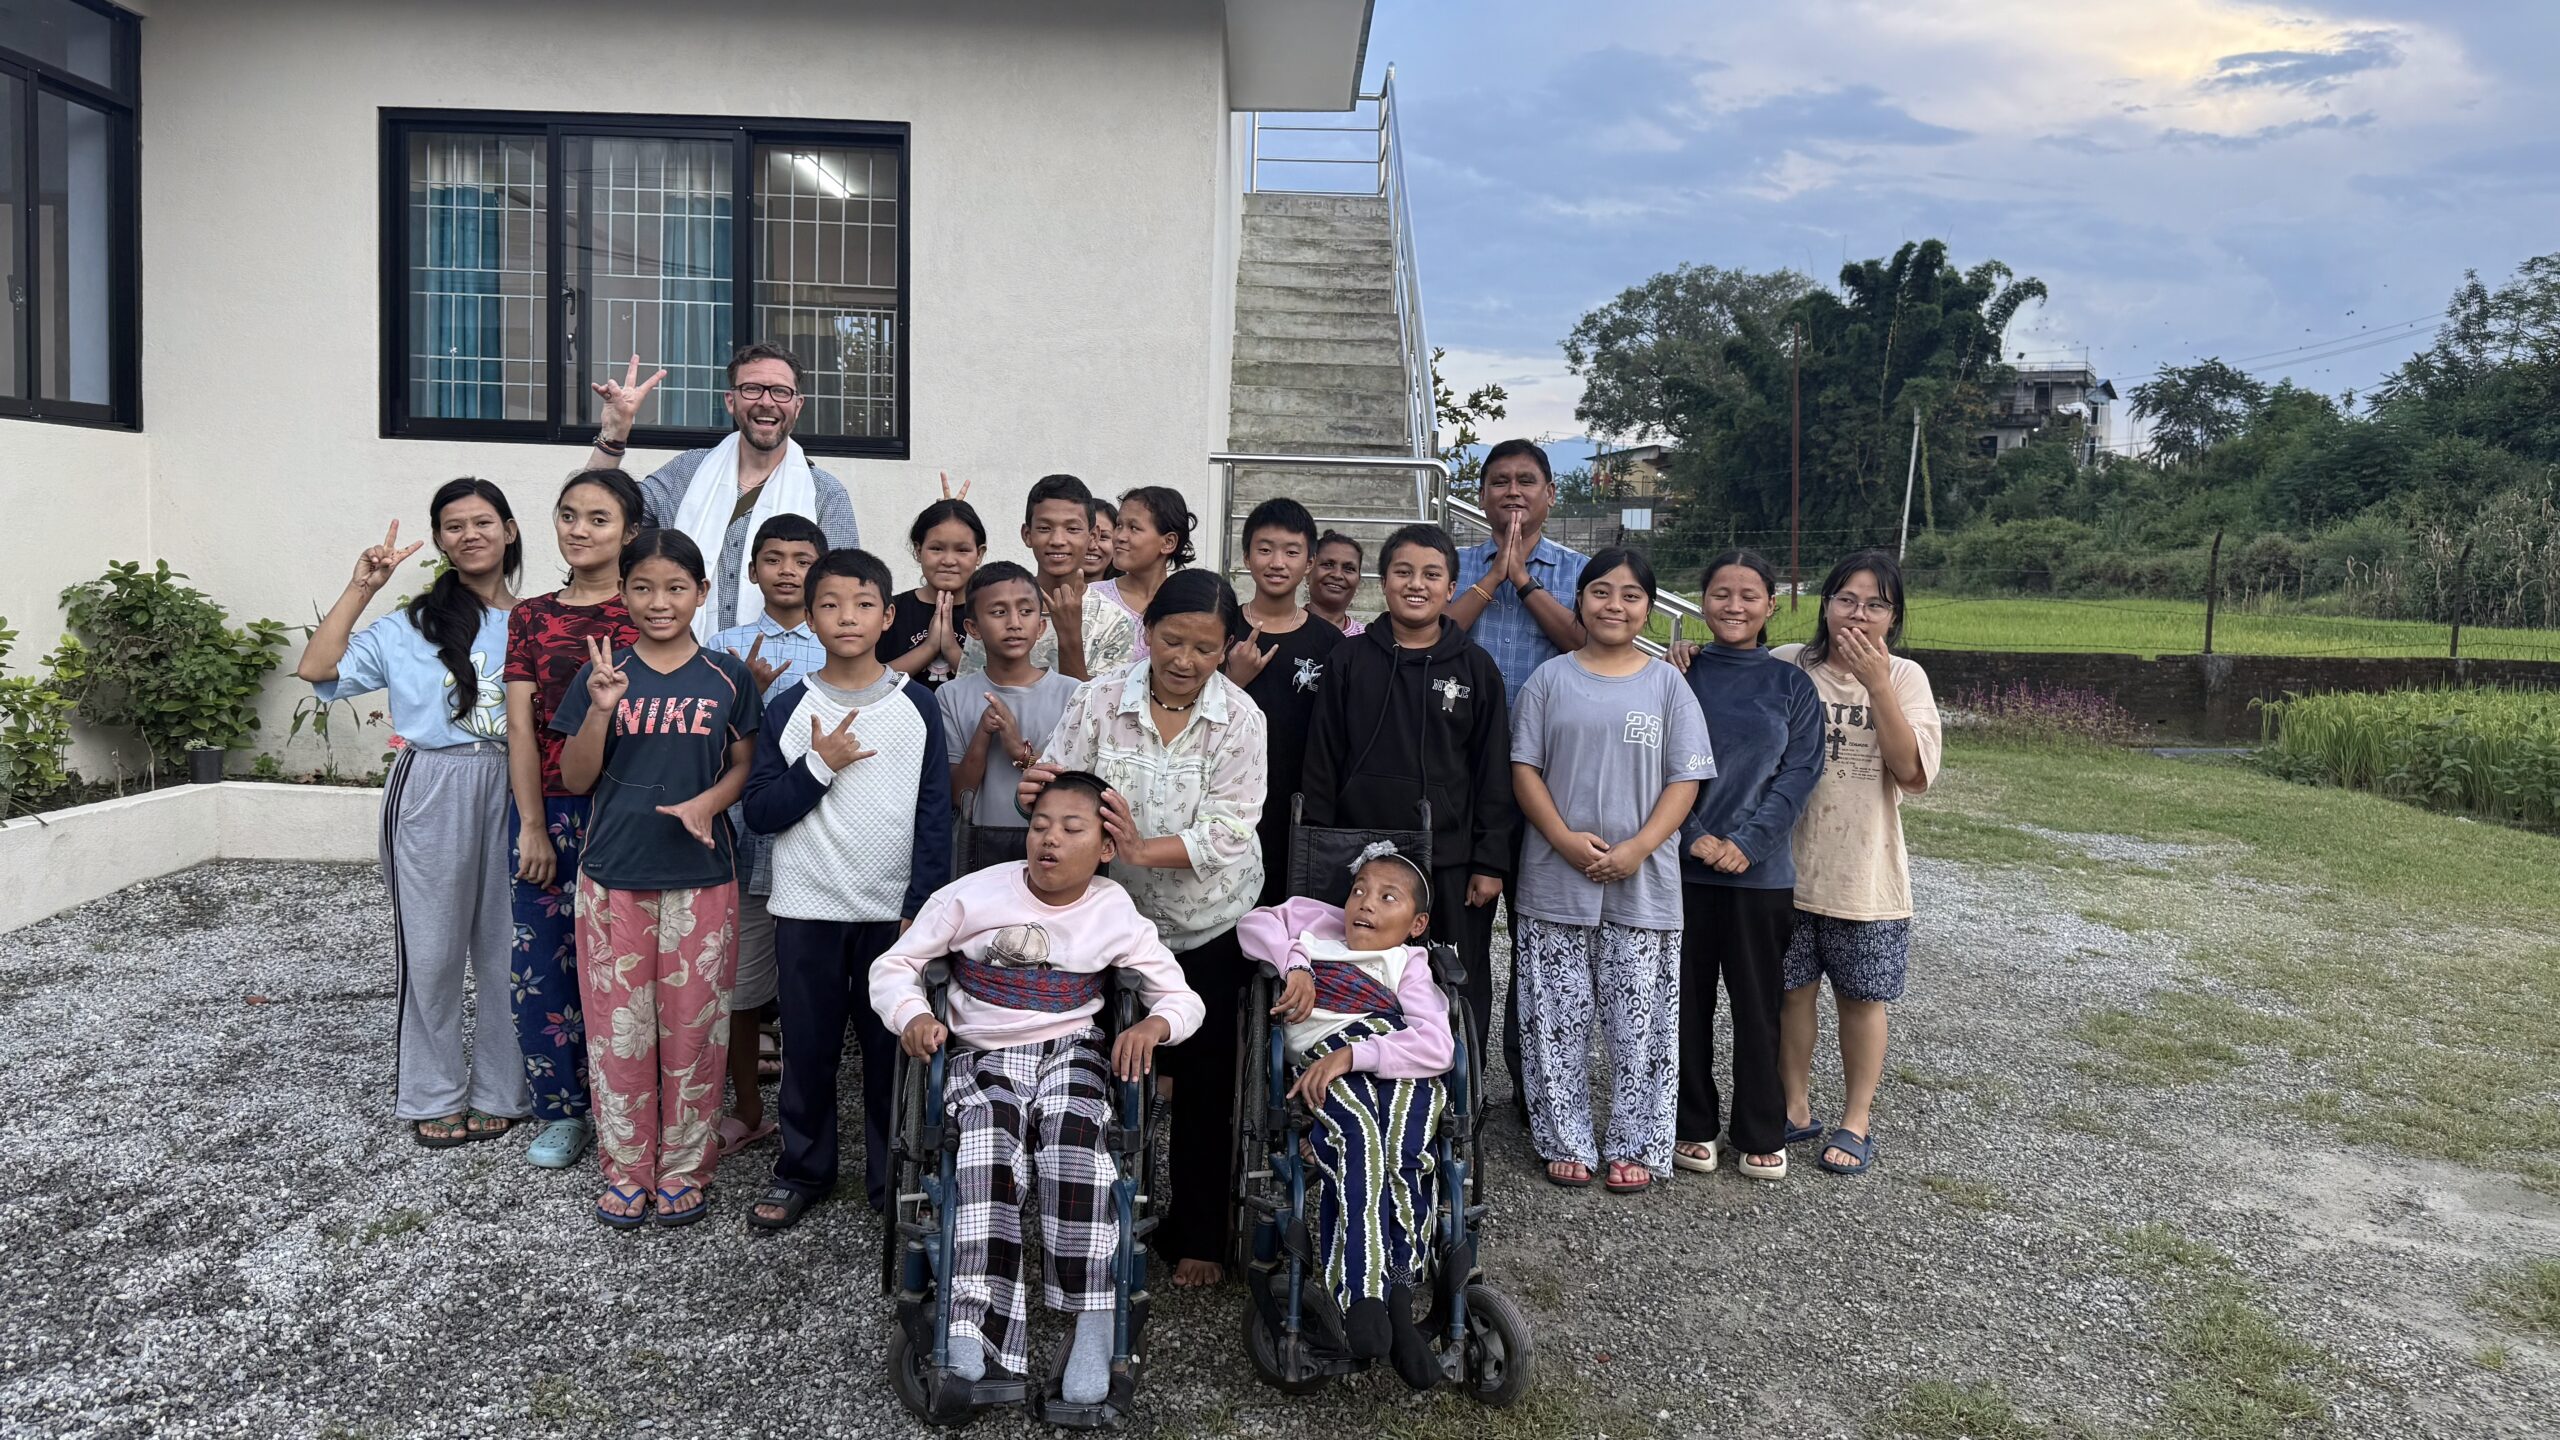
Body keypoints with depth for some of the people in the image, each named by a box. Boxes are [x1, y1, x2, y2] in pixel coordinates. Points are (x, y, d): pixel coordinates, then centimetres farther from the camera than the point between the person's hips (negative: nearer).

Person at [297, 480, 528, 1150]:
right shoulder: (412, 625, 6)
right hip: (431, 792, 0)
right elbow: (317, 669, -3)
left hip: (513, 791, 0)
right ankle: (434, 1095, 20)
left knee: (507, 945, 5)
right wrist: (362, 587, -5)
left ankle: (500, 1090, 19)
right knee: (431, 948, 6)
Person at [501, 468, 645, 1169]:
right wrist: (533, 825, -2)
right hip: (549, 813, 3)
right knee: (541, 964, 4)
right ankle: (563, 1111, 20)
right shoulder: (530, 617, 11)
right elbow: (521, 726, 5)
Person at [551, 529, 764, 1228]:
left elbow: (746, 765, 5)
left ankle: (684, 1168, 21)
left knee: (694, 1025, 5)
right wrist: (600, 709, -15)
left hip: (701, 876, 0)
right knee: (619, 1025, 7)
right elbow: (576, 779, 1)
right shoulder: (603, 673, 2)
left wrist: (707, 802, -14)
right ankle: (627, 1168, 22)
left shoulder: (727, 676, 1)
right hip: (614, 877, 1)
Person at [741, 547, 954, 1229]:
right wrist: (820, 766, -15)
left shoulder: (918, 707, 0)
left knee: (892, 1048, 6)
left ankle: (893, 1176, 22)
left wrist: (924, 906, -5)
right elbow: (760, 810, -3)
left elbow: (934, 816, 0)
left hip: (894, 911, 0)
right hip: (807, 910, 1)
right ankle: (802, 1170, 27)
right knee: (807, 1047, 9)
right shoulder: (790, 709, 1)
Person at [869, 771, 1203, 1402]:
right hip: (982, 1056, 0)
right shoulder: (974, 895, -5)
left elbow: (1184, 999, 4)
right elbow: (892, 965, 1)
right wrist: (913, 1016, -21)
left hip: (1069, 1053, 0)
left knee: (1072, 1146, -34)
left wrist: (1154, 1025, -20)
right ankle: (974, 1340, -32)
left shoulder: (1116, 915, -1)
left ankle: (1093, 1321, -29)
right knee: (990, 1161, -32)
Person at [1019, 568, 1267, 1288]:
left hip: (1207, 923, -1)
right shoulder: (1100, 699, -9)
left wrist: (1143, 849, -33)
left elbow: (1230, 830, -19)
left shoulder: (1239, 719, -13)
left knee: (1203, 1083, 9)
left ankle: (1199, 1234, 27)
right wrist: (1036, 792, -32)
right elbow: (1058, 787, -8)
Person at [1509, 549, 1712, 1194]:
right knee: (1556, 1019, 6)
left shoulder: (1667, 684, 4)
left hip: (1643, 885, 0)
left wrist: (1638, 848, -13)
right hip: (1556, 881, 0)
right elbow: (1524, 768, 1)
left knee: (1640, 1023, 5)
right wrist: (1564, 838, -12)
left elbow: (1685, 780, 0)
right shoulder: (1550, 680, 4)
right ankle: (1565, 1142, 20)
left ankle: (1635, 1146, 20)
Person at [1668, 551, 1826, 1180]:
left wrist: (1747, 842, -13)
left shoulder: (1790, 685, 4)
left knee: (1758, 1003, 7)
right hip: (1682, 867, 0)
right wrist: (1696, 838, -13)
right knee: (1688, 999, 8)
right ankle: (1694, 1125, 22)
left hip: (1761, 870, 0)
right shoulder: (1677, 674, 2)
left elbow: (1799, 773, -2)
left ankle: (1762, 1134, 21)